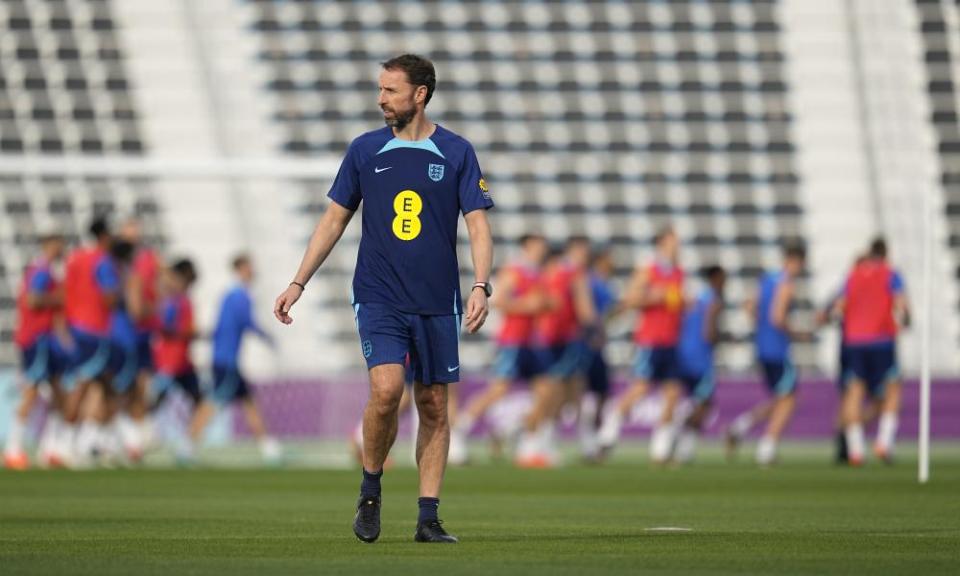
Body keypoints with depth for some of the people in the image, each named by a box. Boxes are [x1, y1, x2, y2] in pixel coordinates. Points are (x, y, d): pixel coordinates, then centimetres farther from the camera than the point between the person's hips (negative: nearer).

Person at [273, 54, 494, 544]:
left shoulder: (456, 153, 2)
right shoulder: (365, 150, 6)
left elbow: (477, 225, 0)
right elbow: (334, 220, 13)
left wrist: (481, 287, -15)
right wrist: (297, 284, 9)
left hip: (437, 302, 1)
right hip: (379, 297, -1)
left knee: (433, 406, 3)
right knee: (386, 389, -20)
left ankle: (428, 517, 9)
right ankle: (370, 489, 2)